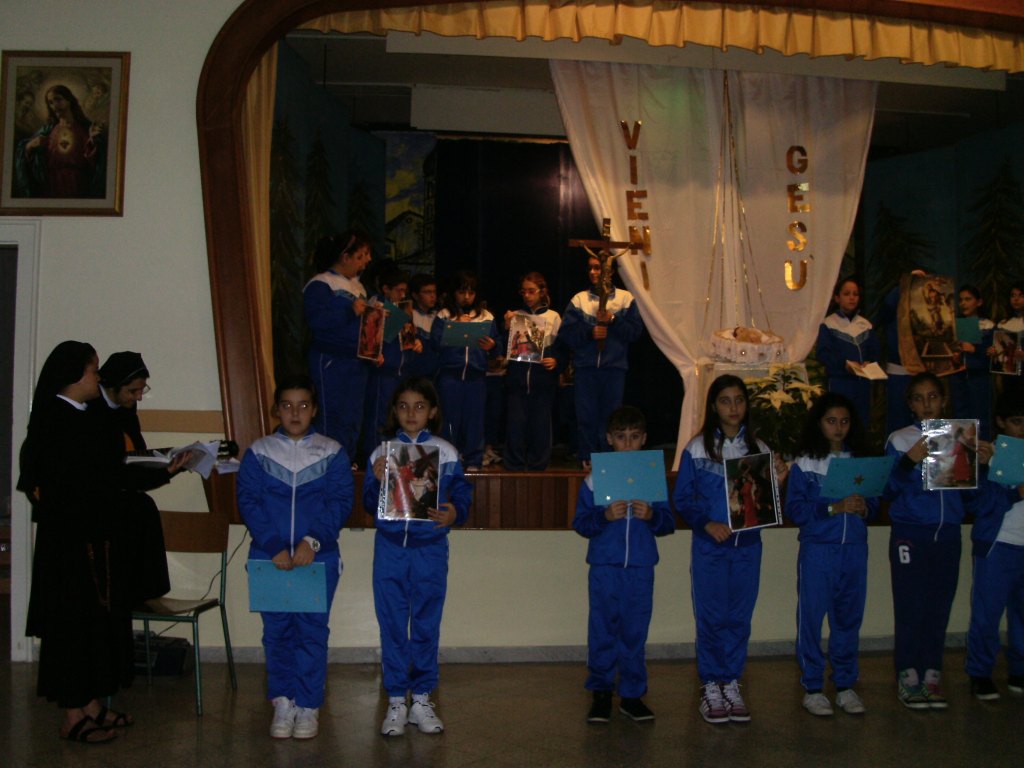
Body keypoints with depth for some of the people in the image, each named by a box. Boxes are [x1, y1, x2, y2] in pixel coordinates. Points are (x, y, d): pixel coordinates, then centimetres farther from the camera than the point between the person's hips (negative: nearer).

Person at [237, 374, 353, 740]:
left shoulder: (331, 453, 2)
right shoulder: (258, 452, 4)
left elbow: (340, 502, -5)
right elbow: (248, 502, -3)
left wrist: (312, 542, -18)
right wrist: (274, 546, -15)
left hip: (318, 558, -1)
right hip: (269, 558, 1)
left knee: (312, 631, 2)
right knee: (276, 630, 7)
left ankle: (308, 706, 13)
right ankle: (283, 702, 19)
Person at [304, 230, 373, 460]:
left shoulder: (357, 286, 18)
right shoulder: (320, 284, -8)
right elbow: (315, 320, -22)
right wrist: (350, 312, -26)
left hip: (358, 361, 8)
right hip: (331, 361, -8)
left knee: (353, 419, 11)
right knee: (333, 419, -8)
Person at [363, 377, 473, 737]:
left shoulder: (446, 453, 2)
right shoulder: (381, 453, 4)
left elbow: (462, 494, 1)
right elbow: (369, 504, 2)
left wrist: (455, 512, -19)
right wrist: (377, 481, -17)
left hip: (430, 549, 0)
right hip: (390, 548, 1)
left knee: (427, 625, 7)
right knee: (392, 624, 5)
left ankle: (421, 700, 19)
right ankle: (396, 701, 16)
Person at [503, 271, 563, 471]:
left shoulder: (553, 317, 7)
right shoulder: (516, 316, 11)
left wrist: (555, 361, -15)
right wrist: (507, 327, -6)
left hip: (543, 378, -1)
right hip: (517, 377, 1)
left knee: (541, 423, 2)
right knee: (515, 423, -1)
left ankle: (537, 468, 12)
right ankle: (514, 468, 7)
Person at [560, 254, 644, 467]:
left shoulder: (625, 298, 6)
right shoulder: (579, 299, 8)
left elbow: (636, 330, -1)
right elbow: (566, 333, 1)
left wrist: (612, 320, -11)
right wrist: (590, 332, -13)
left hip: (615, 367, -1)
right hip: (585, 367, 1)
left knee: (611, 416, 2)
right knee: (586, 416, 1)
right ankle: (587, 460, 9)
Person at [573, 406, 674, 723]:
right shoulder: (596, 478, 1)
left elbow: (669, 524, 6)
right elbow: (580, 523, -2)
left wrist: (652, 515, -14)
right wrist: (605, 516, -18)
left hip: (641, 568, 1)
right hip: (604, 566, -1)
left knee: (635, 631, 6)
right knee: (603, 630, 3)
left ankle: (632, 694, 17)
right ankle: (601, 694, 15)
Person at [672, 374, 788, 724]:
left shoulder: (758, 449, 6)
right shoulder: (697, 449, -3)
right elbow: (682, 498, -2)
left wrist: (776, 481, -9)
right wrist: (707, 524, -14)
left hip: (747, 544, 3)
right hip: (709, 545, -3)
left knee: (740, 616, 8)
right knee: (711, 616, 2)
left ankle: (732, 684, 19)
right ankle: (710, 686, 13)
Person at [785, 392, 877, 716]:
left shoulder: (861, 462, 10)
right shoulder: (804, 464, -1)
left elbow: (874, 504, 11)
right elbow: (794, 509, -9)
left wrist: (863, 508, -11)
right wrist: (834, 508, -18)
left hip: (855, 549, 3)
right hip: (818, 549, -3)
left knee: (849, 617, 8)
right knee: (811, 617, 0)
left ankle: (845, 686, 19)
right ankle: (812, 688, 9)